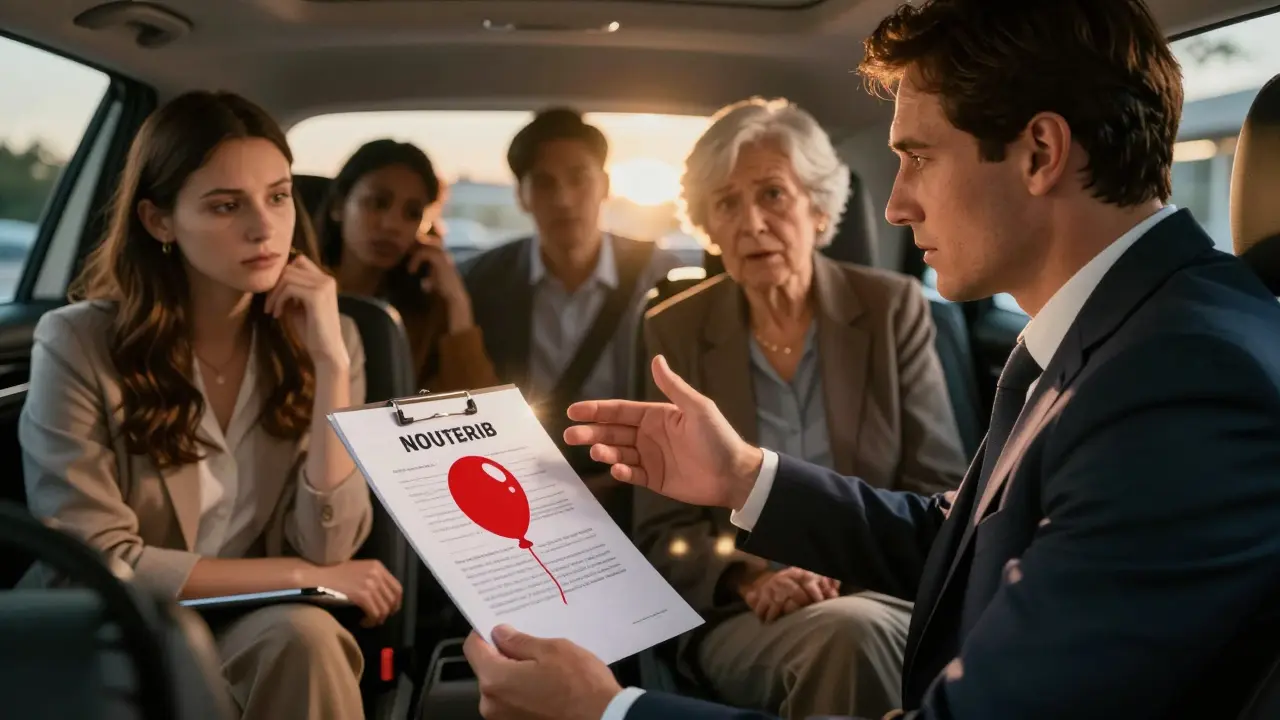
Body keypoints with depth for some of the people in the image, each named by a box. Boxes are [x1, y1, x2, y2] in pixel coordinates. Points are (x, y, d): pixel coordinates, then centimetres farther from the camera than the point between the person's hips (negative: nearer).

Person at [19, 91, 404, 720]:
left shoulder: (321, 337, -2)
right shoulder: (79, 344, -12)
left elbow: (326, 546, -10)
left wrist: (330, 362, -19)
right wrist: (301, 576, -15)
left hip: (260, 635, 3)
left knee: (304, 636, -30)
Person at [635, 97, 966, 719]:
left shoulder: (892, 307, 3)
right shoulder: (675, 332, 3)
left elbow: (940, 490, 3)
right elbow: (664, 528, 3)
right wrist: (750, 579, -17)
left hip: (881, 596, 1)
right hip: (743, 620, -1)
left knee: (862, 633, -34)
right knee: (851, 633, -33)